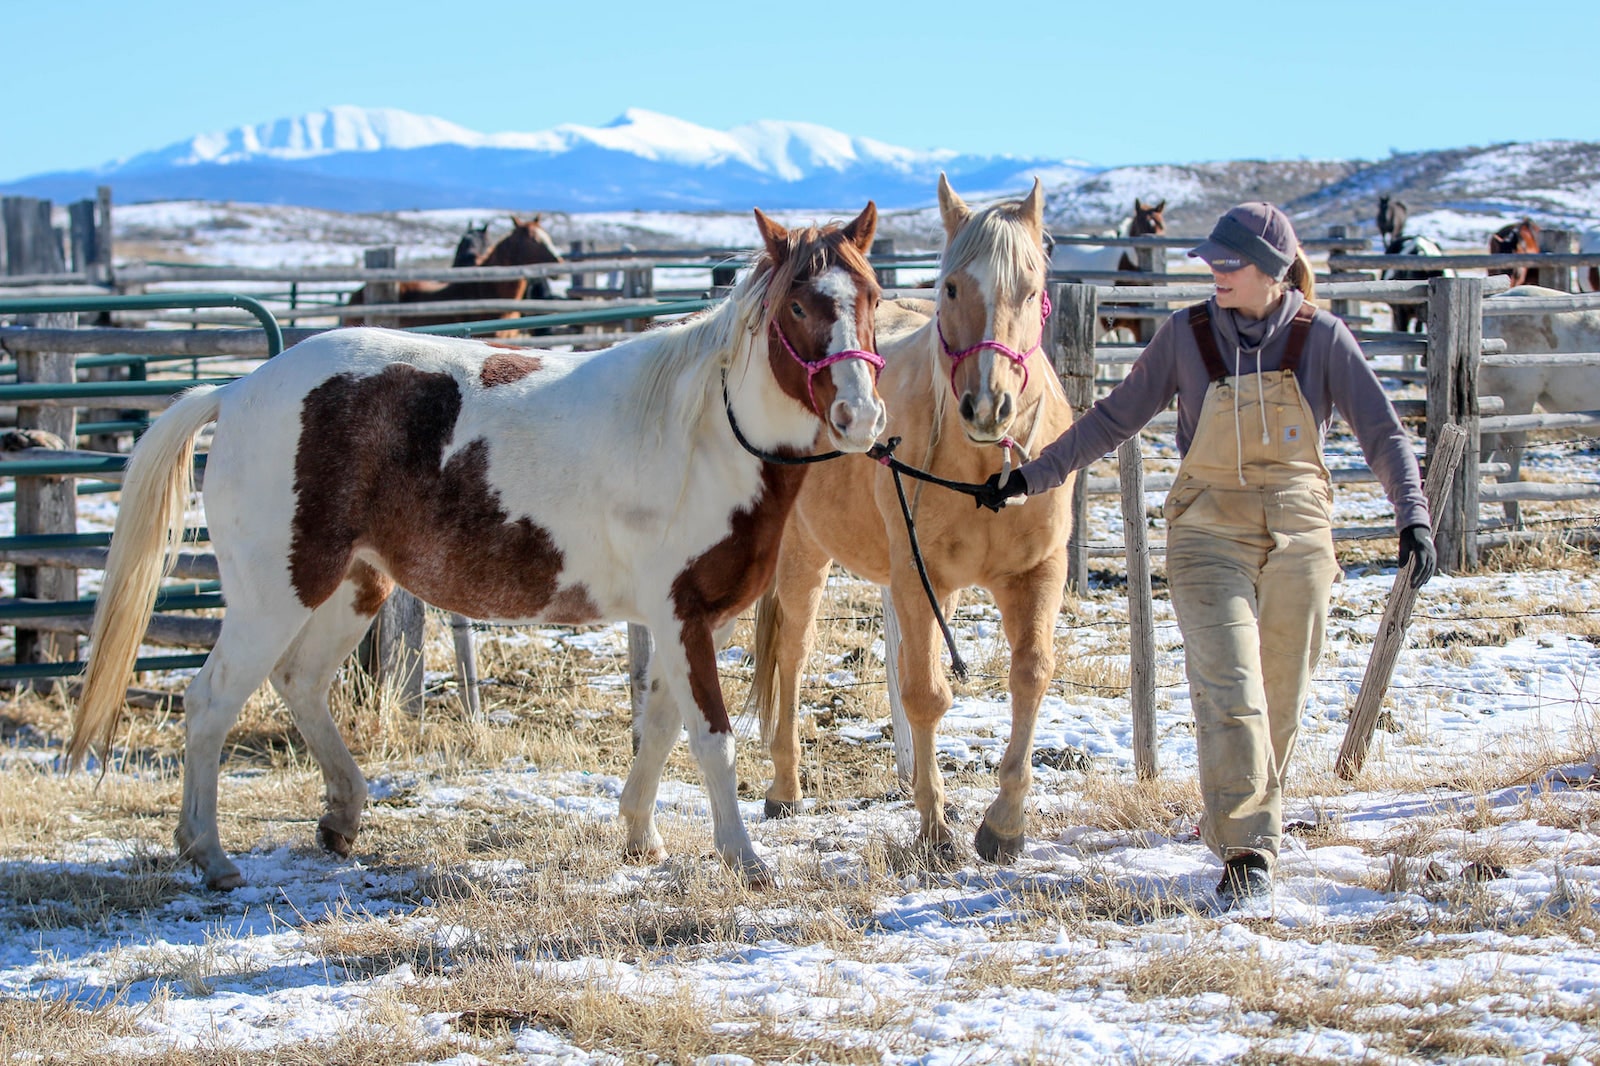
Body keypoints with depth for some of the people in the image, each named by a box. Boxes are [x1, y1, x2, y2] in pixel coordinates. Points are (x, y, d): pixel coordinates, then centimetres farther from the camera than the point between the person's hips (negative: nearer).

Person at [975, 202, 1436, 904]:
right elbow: (1115, 419, 6)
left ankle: (1236, 820, 23)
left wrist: (1413, 514, -19)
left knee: (1279, 702, 6)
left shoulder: (1320, 338, -3)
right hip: (1209, 535, -1)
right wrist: (1033, 477, 3)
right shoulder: (1186, 335, -1)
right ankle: (1247, 850, -16)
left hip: (1298, 537, 1)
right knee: (1229, 690, -15)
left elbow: (1382, 432, -5)